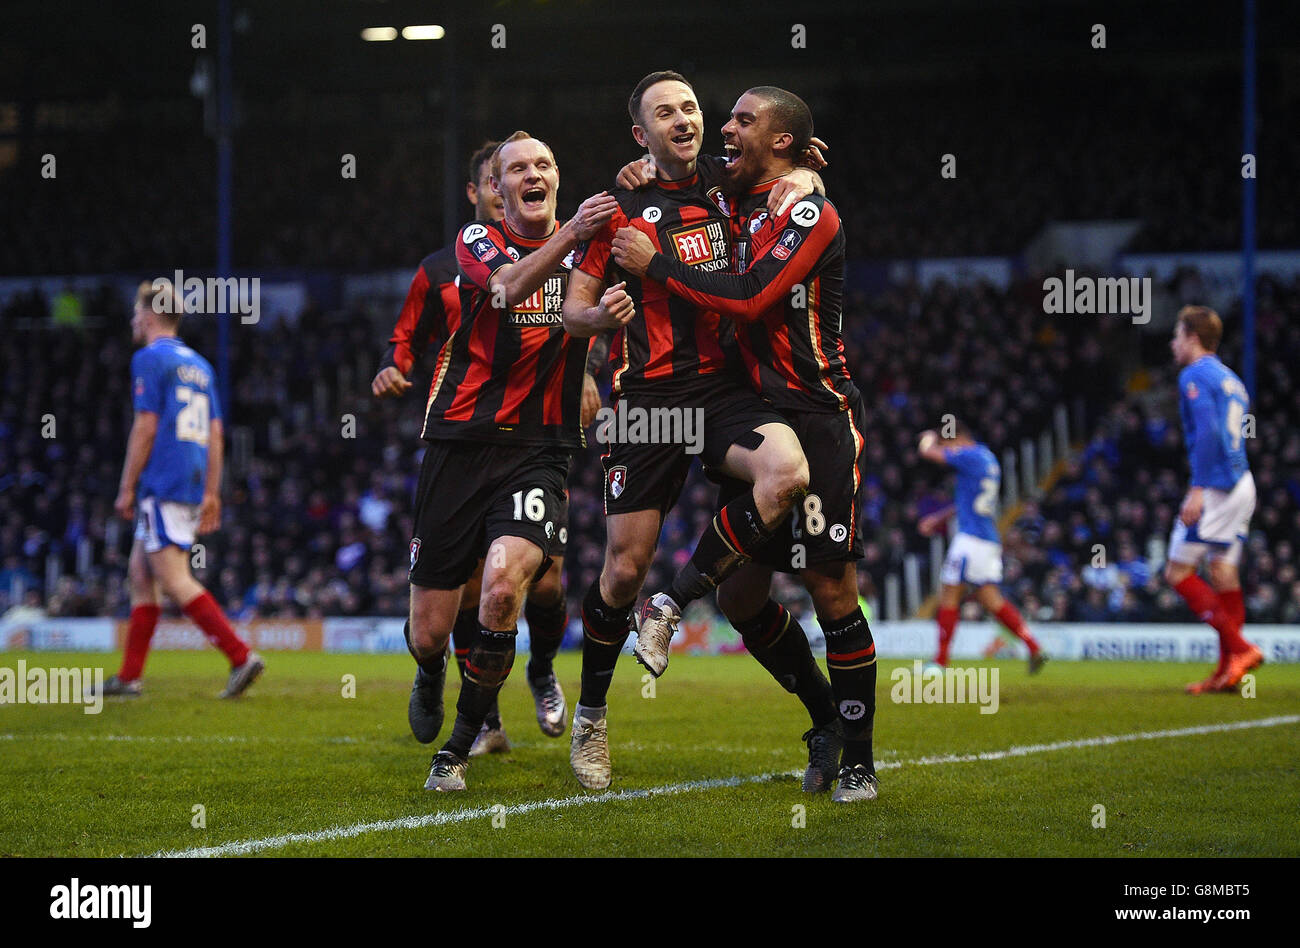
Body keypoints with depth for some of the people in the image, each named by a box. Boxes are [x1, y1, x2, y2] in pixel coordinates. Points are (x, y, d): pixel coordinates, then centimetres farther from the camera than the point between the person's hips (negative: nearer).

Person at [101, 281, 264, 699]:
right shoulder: (199, 365, 18)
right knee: (140, 573, 14)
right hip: (193, 485, 9)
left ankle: (241, 654, -22)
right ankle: (129, 676, 13)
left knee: (175, 580, -12)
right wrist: (211, 493, 16)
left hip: (163, 487, -9)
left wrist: (126, 488, -8)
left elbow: (146, 427, -12)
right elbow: (215, 433, 16)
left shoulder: (149, 359, -7)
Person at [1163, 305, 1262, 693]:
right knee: (1223, 571, 8)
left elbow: (1207, 432, -19)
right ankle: (1227, 670, 4)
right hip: (1242, 483, 9)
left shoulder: (1196, 376, -7)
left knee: (1178, 572, -4)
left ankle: (1239, 647, -13)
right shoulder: (1231, 380, 21)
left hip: (1215, 486, -9)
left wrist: (1198, 489, -21)